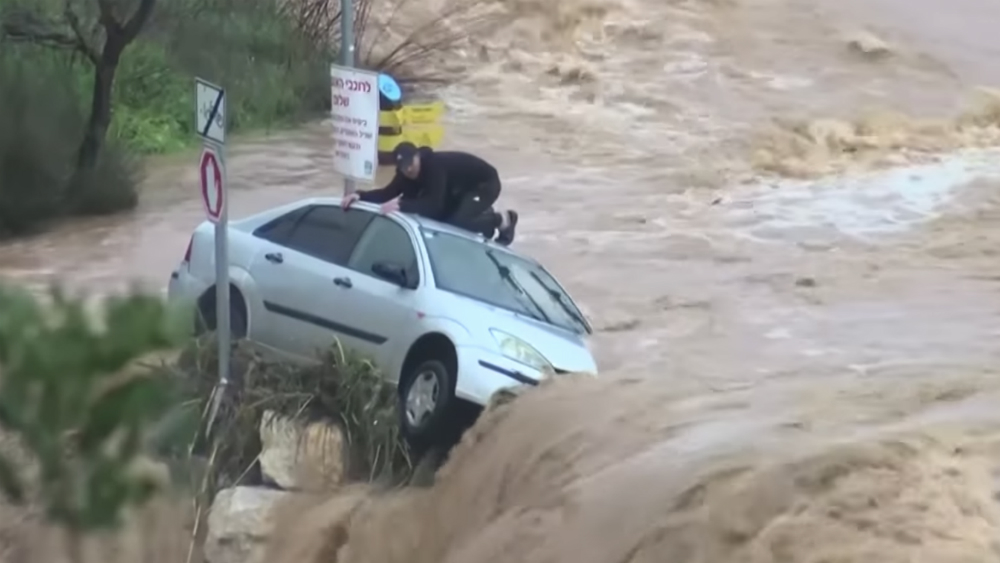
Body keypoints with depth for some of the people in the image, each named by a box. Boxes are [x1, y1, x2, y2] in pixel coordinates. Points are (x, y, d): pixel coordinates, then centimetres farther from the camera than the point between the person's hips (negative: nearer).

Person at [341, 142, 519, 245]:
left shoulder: (435, 166, -38)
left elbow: (434, 205, -46)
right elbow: (389, 193, -17)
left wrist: (401, 206, -57)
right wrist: (360, 196, -32)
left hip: (485, 183, -9)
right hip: (462, 187, 9)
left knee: (457, 222, -25)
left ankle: (502, 220, 0)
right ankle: (484, 215, 20)